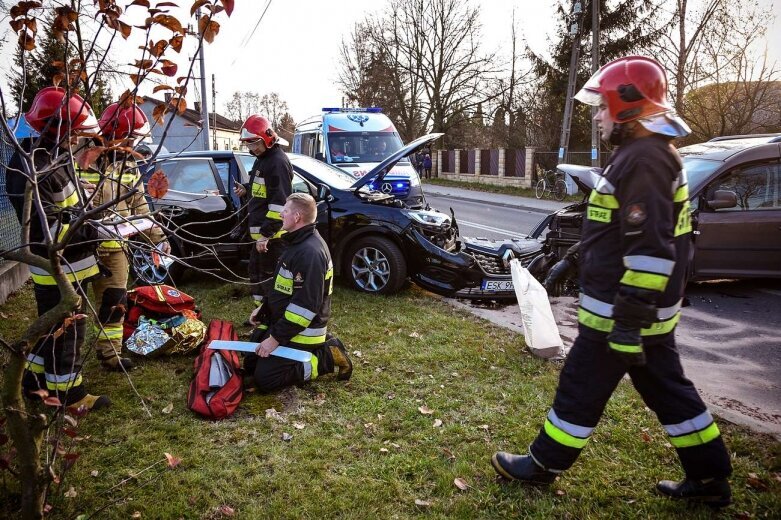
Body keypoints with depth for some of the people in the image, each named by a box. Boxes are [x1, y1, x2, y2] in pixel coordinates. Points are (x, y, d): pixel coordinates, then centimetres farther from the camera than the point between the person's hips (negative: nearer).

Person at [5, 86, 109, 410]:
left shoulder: (55, 156, 8)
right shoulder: (31, 170, -24)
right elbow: (41, 231, -27)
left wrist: (93, 222, 10)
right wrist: (92, 232, -28)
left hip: (69, 265, 10)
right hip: (56, 269, -10)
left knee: (55, 328, 22)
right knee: (66, 332, 4)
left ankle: (34, 381, 37)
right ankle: (68, 394, 20)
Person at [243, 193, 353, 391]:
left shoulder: (310, 252, -25)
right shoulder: (298, 242, 9)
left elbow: (305, 306, -28)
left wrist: (275, 338, -24)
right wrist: (263, 308, 17)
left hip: (300, 332, -10)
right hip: (281, 322, 10)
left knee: (264, 379, -12)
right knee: (250, 364, 13)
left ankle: (327, 358, -1)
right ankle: (321, 347, 14)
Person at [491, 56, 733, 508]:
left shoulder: (642, 159, -20)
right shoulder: (653, 153, 13)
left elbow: (650, 251, -26)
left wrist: (628, 319, -24)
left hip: (623, 310, -10)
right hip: (652, 310, 10)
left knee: (582, 388, 4)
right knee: (668, 390, 18)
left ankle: (543, 465, 21)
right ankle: (709, 478, 30)